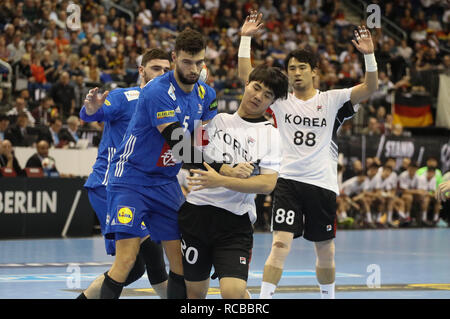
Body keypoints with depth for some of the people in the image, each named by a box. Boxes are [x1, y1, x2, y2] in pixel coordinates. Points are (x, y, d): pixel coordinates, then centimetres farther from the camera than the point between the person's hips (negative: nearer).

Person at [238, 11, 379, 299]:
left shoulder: (330, 100, 4)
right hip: (288, 181, -1)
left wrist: (369, 55, -20)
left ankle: (328, 296, 34)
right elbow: (246, 75, 0)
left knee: (326, 252, 12)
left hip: (323, 183, 1)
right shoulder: (280, 100, 6)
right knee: (281, 244, -15)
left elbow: (370, 88, -6)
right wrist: (246, 38, -7)